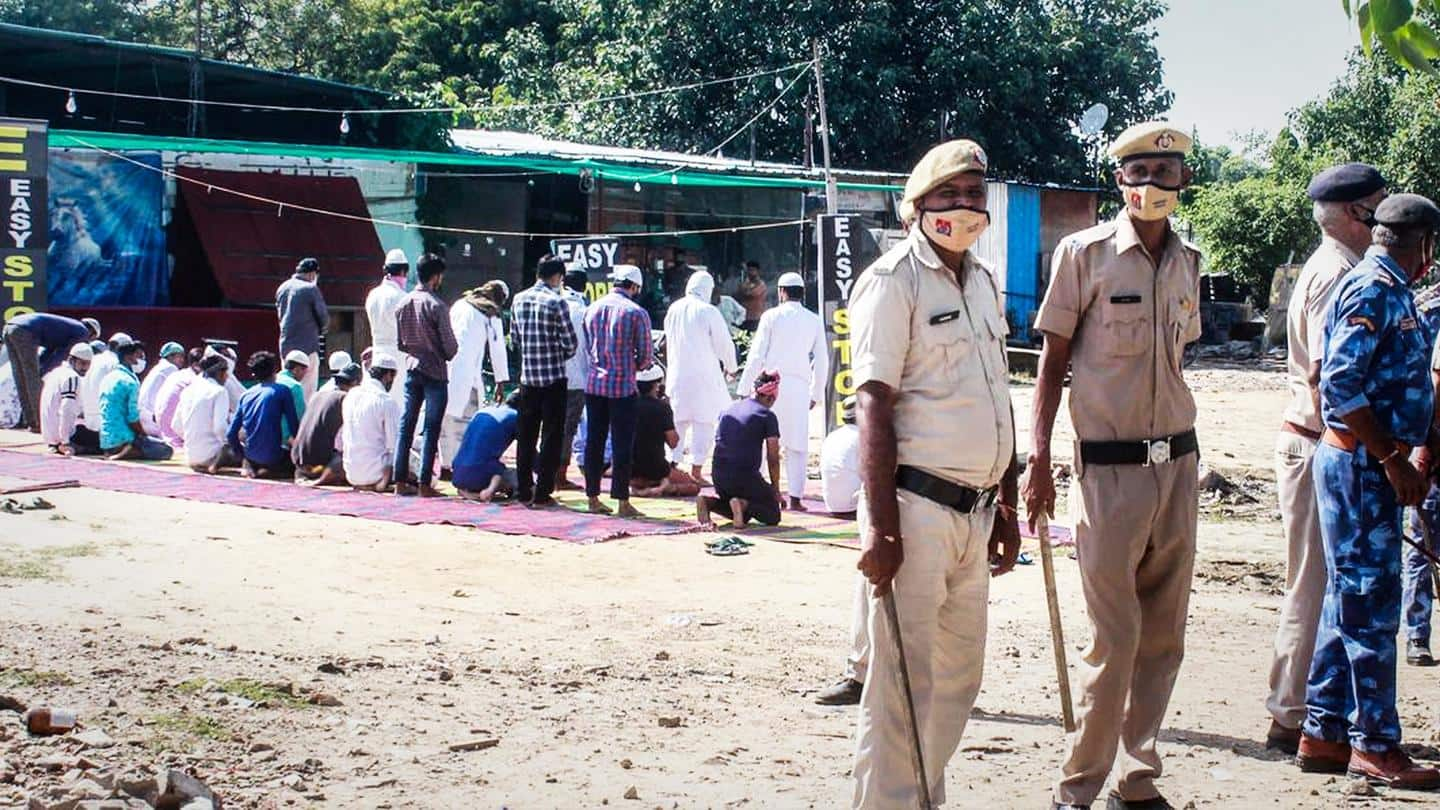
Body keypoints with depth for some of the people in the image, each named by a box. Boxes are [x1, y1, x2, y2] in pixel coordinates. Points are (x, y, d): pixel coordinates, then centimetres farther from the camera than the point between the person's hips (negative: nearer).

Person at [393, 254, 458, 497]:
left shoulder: (403, 303, 4)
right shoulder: (436, 306, -14)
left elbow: (400, 343, 10)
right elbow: (449, 344, -11)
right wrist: (447, 355, 9)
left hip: (412, 370, 6)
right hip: (435, 372, -5)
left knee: (406, 425, 8)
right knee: (431, 429, -1)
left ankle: (400, 481, 9)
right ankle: (425, 484, -2)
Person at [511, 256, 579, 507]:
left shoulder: (519, 300, 5)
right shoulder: (556, 302, -12)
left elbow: (514, 336, 11)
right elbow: (570, 343, -11)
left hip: (527, 376, 5)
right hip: (553, 377, -5)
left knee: (526, 436, 12)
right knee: (551, 437, 1)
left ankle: (523, 491, 16)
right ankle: (542, 493, 0)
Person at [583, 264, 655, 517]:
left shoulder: (592, 309, 7)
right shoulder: (637, 313, -8)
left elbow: (588, 346, 13)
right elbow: (646, 356, -5)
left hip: (594, 384, 5)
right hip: (622, 387, -5)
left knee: (594, 442, 10)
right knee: (622, 445, 0)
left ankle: (593, 498, 15)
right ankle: (622, 502, 2)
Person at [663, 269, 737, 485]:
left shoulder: (673, 309, 3)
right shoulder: (709, 312, -12)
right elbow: (724, 344, -5)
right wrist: (730, 367, 13)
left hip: (677, 375, 5)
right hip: (703, 376, -5)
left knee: (678, 421, 14)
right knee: (703, 423, 2)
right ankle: (696, 470, 1)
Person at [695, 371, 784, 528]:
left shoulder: (728, 409, 15)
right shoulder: (767, 416, -3)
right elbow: (773, 459, -1)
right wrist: (776, 489, 12)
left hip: (719, 478, 6)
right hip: (746, 477, -6)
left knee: (744, 515, 27)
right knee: (773, 516, 12)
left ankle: (708, 502, -1)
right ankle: (744, 505, -17)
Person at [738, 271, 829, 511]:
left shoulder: (771, 316, 0)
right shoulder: (814, 321, 8)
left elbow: (757, 355, -2)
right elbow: (821, 361, 10)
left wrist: (745, 388, 3)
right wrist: (817, 393, 19)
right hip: (799, 386, 2)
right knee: (797, 445, 3)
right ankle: (795, 497, -2)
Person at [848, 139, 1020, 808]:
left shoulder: (984, 281, 16)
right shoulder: (893, 280, -8)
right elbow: (873, 407, -14)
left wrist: (1007, 507, 21)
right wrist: (880, 526, -20)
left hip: (975, 511, 8)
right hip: (916, 506, -8)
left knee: (959, 675, 13)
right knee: (903, 682, -5)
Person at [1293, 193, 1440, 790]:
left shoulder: (1390, 291, 16)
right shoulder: (1373, 290, -14)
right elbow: (1341, 385, -22)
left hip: (1369, 465, 10)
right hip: (1359, 464, -10)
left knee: (1350, 601, 12)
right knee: (1371, 604, -4)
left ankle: (1324, 734, 18)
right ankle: (1375, 745, 3)